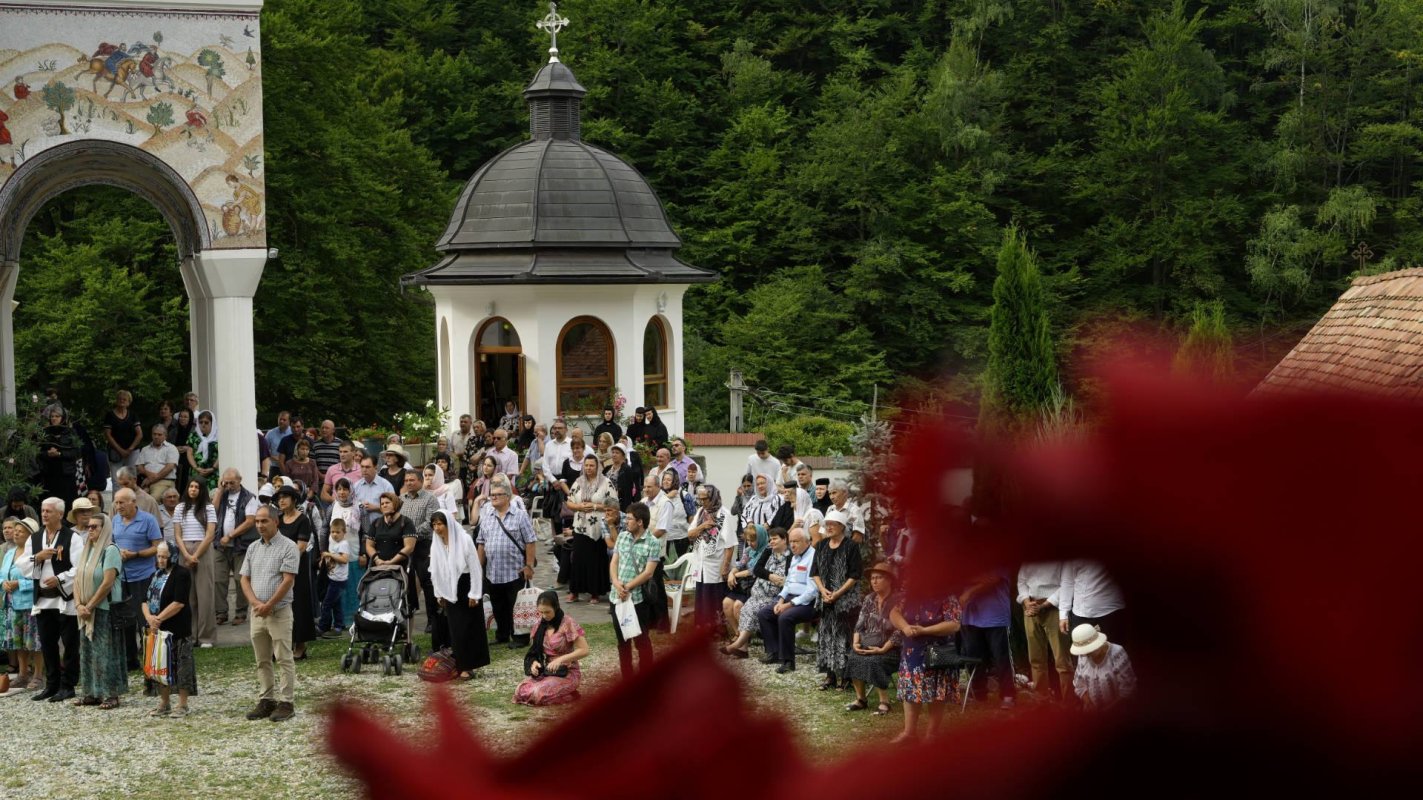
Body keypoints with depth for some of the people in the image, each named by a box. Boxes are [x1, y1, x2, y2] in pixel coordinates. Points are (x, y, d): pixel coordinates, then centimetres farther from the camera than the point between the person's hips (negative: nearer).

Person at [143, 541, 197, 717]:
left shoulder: (181, 575, -9)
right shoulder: (155, 575, 15)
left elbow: (179, 603, -18)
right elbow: (145, 600, 10)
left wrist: (159, 619, -17)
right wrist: (149, 617, -10)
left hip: (176, 629, -8)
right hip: (157, 629, 8)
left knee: (179, 667, -4)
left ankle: (182, 705, 2)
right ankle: (164, 703, 20)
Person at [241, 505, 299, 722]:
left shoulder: (288, 547, -7)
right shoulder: (253, 548, 13)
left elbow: (288, 580, -14)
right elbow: (245, 579, 10)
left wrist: (268, 605, -15)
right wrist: (255, 603, -7)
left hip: (279, 611, -6)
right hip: (257, 612, 6)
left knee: (284, 660, -4)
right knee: (262, 661, 10)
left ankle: (287, 702, -1)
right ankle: (266, 700, 17)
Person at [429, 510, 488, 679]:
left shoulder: (464, 540, -14)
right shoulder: (436, 544, 0)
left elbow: (475, 568, -12)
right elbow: (435, 570, 8)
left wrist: (474, 594, -12)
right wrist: (439, 594, 8)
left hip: (465, 588, -4)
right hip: (449, 592, 4)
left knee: (467, 628, -3)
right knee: (454, 629, 5)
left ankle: (468, 666, 2)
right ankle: (459, 664, 13)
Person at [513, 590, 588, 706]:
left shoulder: (567, 623, -14)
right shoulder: (541, 624, 5)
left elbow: (584, 651, -16)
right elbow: (534, 650, 15)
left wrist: (560, 659, -24)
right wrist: (534, 662, -8)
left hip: (566, 672, -6)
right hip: (545, 671, 6)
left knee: (538, 694, -29)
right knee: (521, 691, -18)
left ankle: (568, 692, -2)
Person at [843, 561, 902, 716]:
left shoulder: (898, 602, -9)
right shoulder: (869, 599, 11)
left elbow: (899, 632, -14)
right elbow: (859, 624, 10)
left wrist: (883, 649, -21)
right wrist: (856, 642, -7)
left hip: (888, 647, -5)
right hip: (867, 644, 5)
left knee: (873, 662, -33)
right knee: (853, 659, -23)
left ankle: (884, 702, -20)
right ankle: (860, 699, -10)